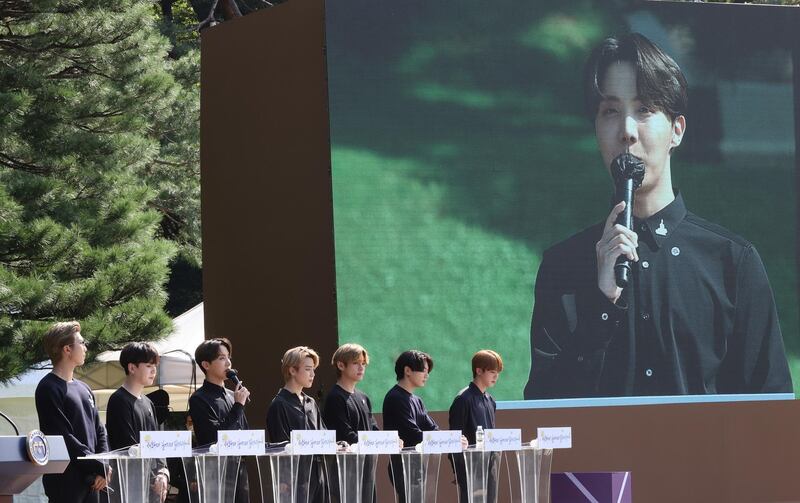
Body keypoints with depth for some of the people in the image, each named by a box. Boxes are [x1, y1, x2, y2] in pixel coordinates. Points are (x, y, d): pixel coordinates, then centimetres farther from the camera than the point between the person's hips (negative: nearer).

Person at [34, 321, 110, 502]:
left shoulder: (84, 389, 17)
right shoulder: (49, 389, -8)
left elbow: (99, 431, 18)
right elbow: (64, 439, -15)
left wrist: (104, 470, 1)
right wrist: (100, 467, -14)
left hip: (91, 482, 8)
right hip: (65, 482, -8)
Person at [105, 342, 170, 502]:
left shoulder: (147, 403, 19)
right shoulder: (120, 401, -8)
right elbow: (128, 447, -13)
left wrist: (163, 472, 0)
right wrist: (153, 479, -13)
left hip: (153, 486, 8)